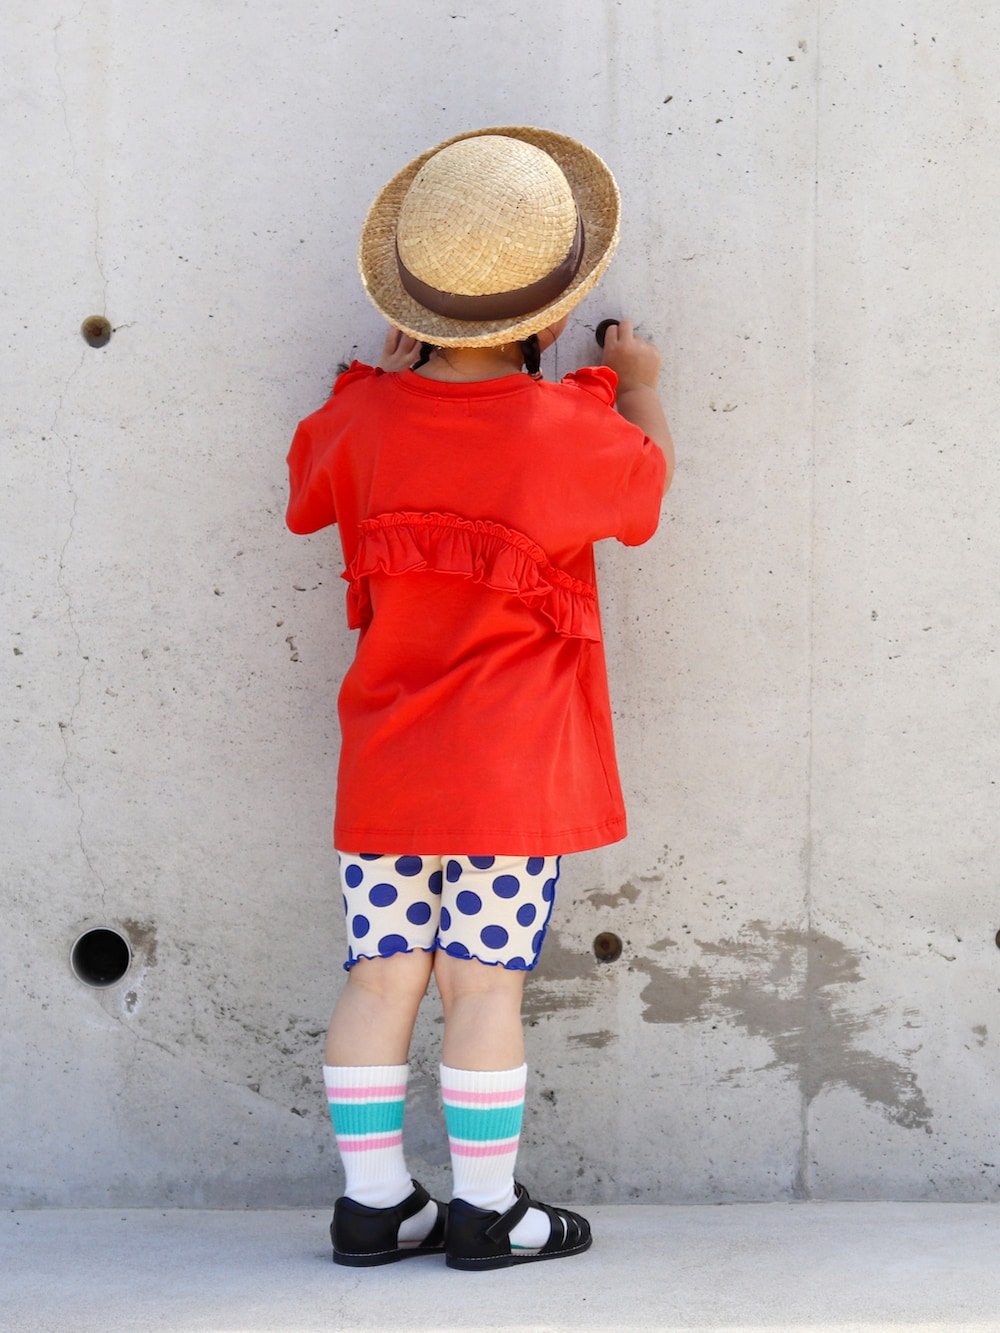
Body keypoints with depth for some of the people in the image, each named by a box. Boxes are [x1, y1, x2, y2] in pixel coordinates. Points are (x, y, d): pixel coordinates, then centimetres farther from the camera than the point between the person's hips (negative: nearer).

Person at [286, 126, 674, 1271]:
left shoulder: (365, 417, -4)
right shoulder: (571, 433, -13)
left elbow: (309, 478, 20)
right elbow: (649, 474, 11)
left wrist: (393, 366, 29)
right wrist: (638, 386, 30)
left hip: (383, 765, 4)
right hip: (516, 767, -4)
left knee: (381, 973, 8)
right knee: (484, 982, 2)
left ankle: (372, 1200, 17)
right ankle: (486, 1210, 13)